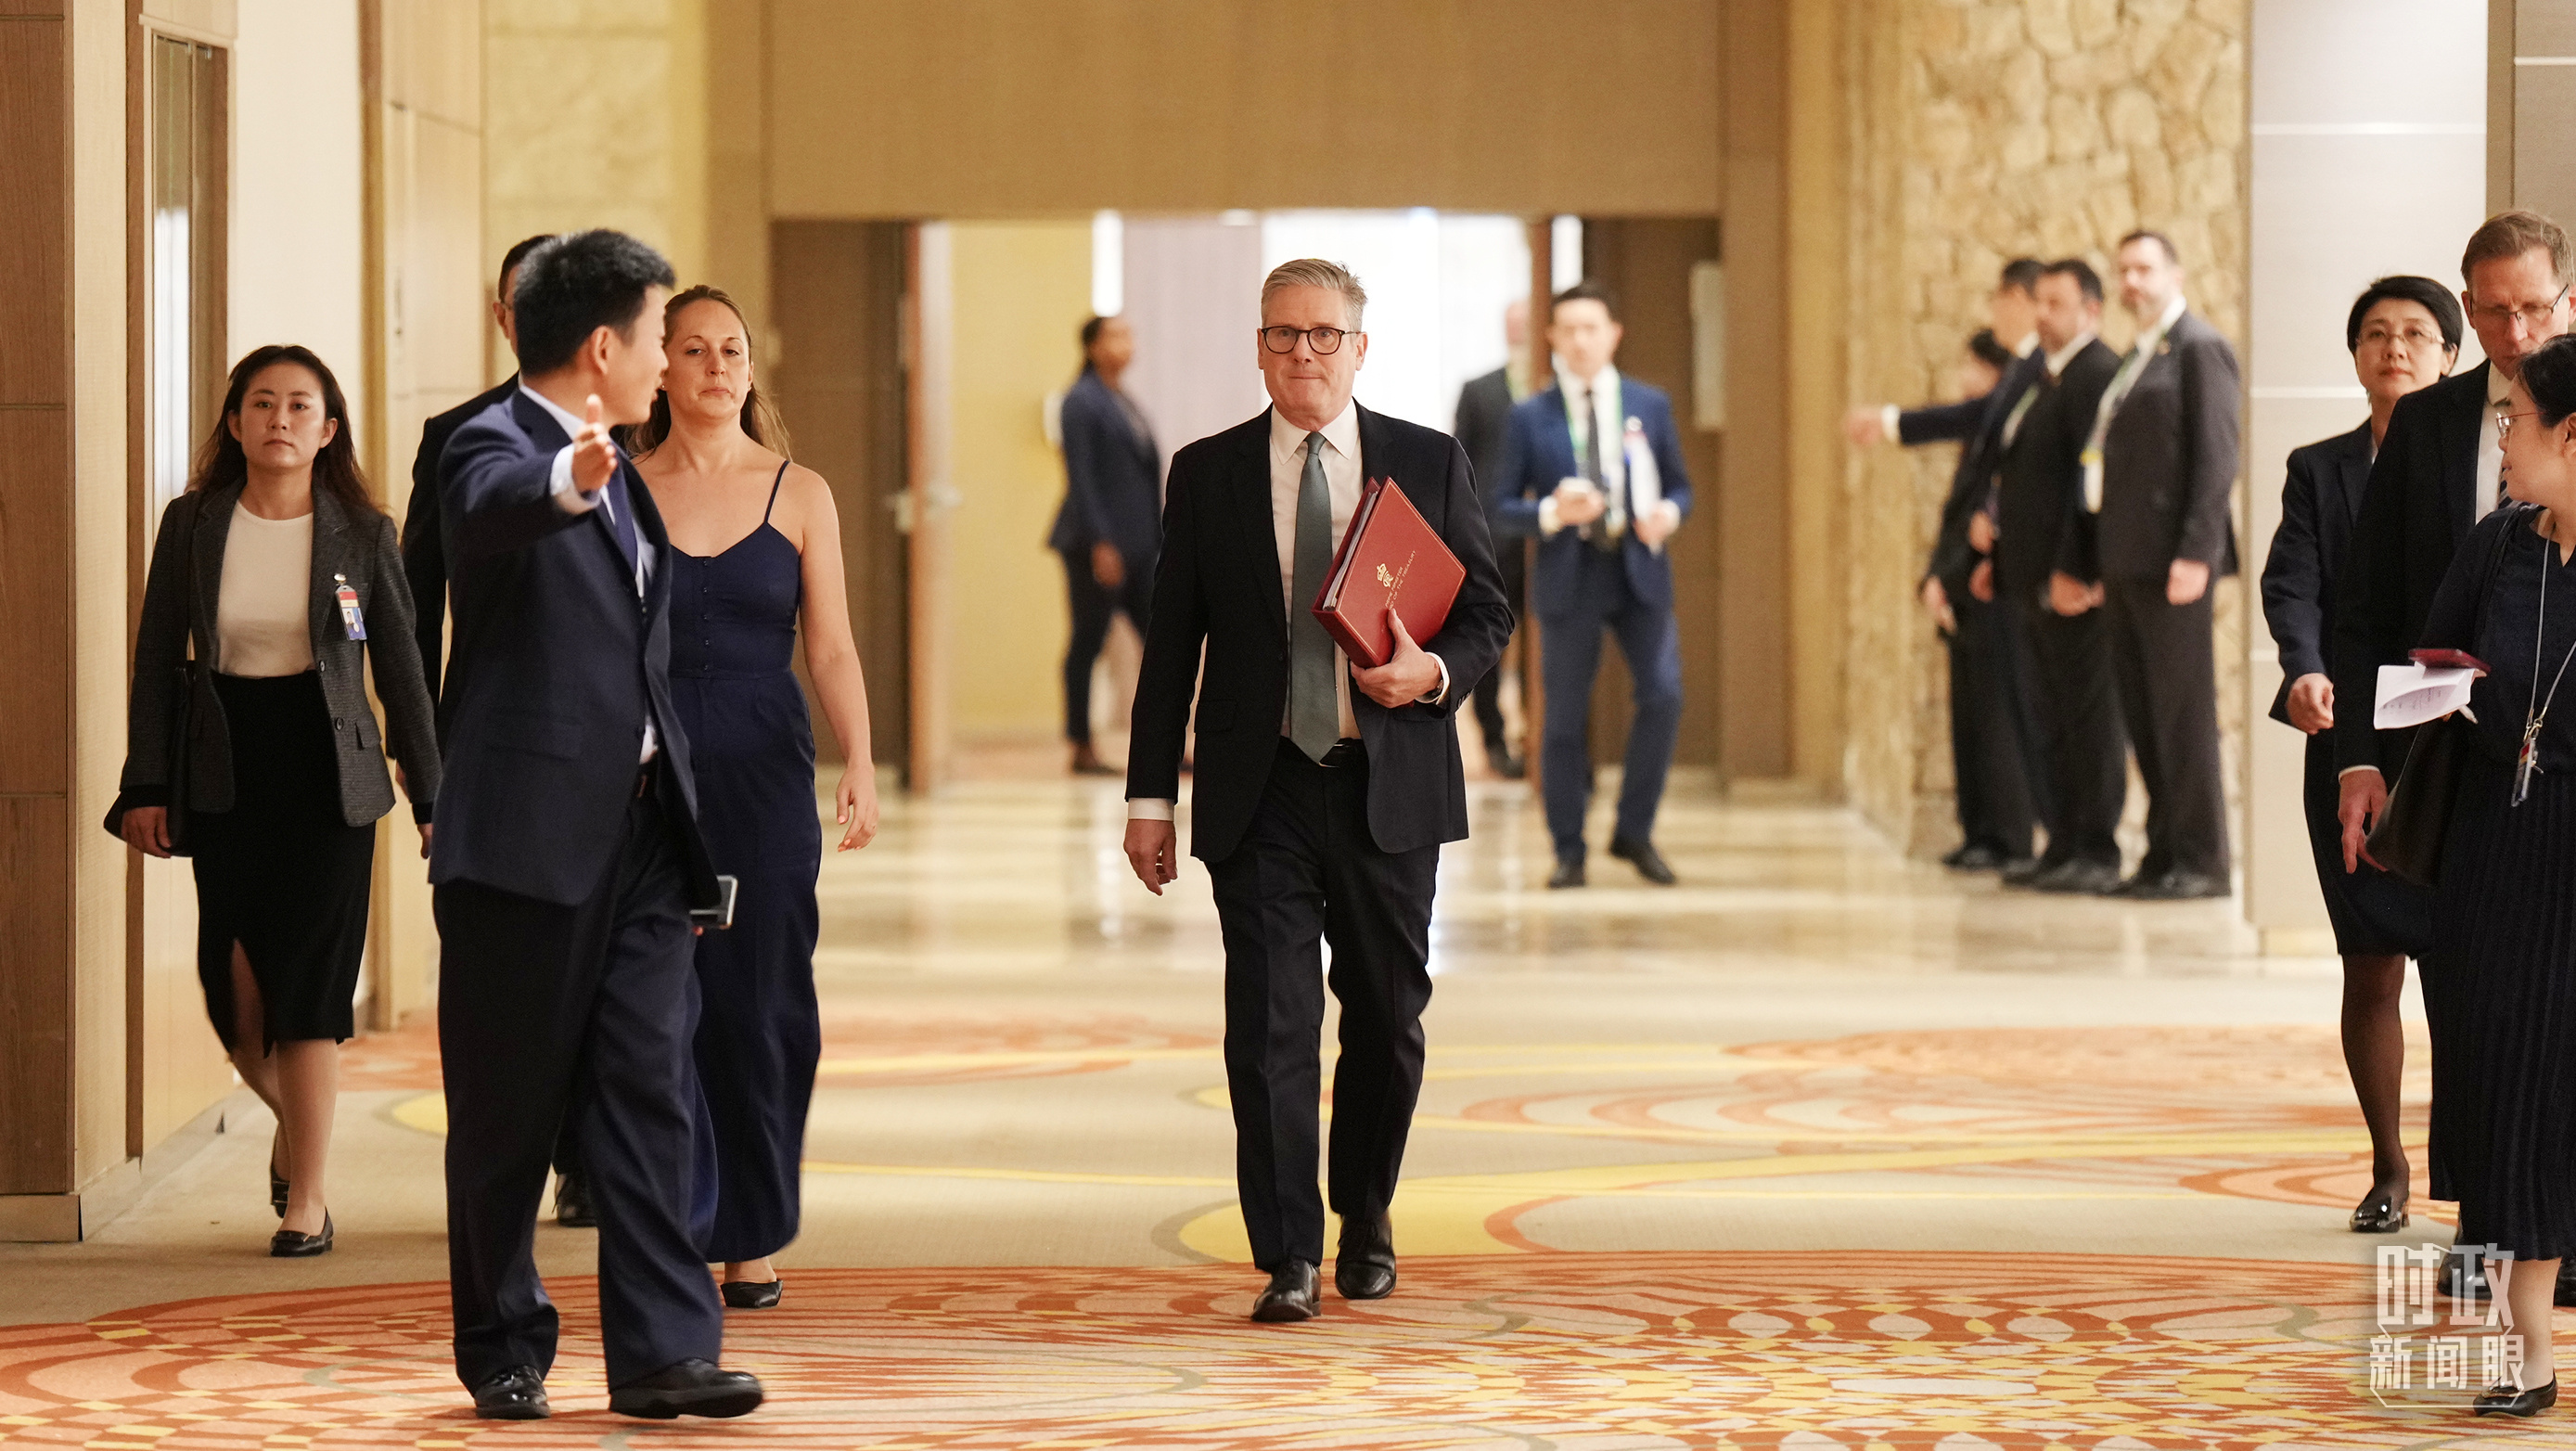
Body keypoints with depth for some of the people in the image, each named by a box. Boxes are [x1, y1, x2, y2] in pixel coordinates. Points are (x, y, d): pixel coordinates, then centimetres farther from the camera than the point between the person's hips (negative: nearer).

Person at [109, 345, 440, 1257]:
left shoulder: (362, 534, 0)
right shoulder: (193, 525, 2)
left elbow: (399, 671, 4)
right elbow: (157, 661, 5)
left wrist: (432, 800, 3)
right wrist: (146, 788, -1)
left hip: (327, 771, -1)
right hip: (226, 771, 1)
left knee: (308, 979, -6)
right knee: (236, 987, -3)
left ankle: (306, 1197, 1)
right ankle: (291, 1117, 29)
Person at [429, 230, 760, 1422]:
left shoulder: (615, 472, 17)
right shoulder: (494, 449, -9)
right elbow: (495, 506, -36)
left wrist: (681, 812, 26)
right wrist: (568, 485, -59)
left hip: (640, 830, 7)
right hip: (527, 832, -7)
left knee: (647, 1091, 0)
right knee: (507, 1110, 4)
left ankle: (662, 1348, 0)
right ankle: (502, 1349, 16)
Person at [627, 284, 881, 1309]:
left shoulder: (798, 495, 6)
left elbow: (831, 649, 2)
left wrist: (860, 762, -12)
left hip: (764, 768, 1)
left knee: (758, 1000, 1)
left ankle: (750, 1238, 12)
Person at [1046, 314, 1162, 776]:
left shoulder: (1124, 403, 17)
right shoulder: (1081, 401, -8)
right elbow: (1080, 478, -14)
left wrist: (1155, 539, 14)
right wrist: (1100, 544, -20)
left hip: (1138, 544, 8)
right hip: (1098, 544, -8)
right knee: (1088, 642, -2)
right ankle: (1082, 750, 4)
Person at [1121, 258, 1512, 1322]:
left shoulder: (1430, 464, 6)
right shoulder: (1206, 473, 6)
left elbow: (1489, 613, 8)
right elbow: (1172, 645, 7)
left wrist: (1434, 671, -14)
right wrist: (1151, 796, 3)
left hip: (1390, 787, 1)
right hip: (1261, 788, -1)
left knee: (1388, 1017, 10)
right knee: (1270, 1025, -7)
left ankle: (1364, 1218, 30)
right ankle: (1288, 1260, -5)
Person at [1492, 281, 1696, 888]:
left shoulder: (1649, 405, 8)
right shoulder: (1529, 417, 2)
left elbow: (1679, 486, 13)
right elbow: (1503, 508, 2)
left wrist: (1667, 513, -10)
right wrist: (1551, 513, -18)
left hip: (1638, 569, 1)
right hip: (1568, 577, -1)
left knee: (1663, 695, -13)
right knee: (1565, 718, 3)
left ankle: (1634, 831, 4)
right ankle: (1568, 851, 15)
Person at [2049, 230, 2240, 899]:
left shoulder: (2199, 349, -6)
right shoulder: (2134, 361, 21)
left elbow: (2216, 457, -14)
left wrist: (2195, 553, -22)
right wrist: (2075, 562, 19)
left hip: (2171, 562, -9)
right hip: (2122, 565, 9)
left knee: (2183, 710, -8)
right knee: (2143, 715, 8)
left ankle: (2200, 862, -5)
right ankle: (2164, 856, 12)